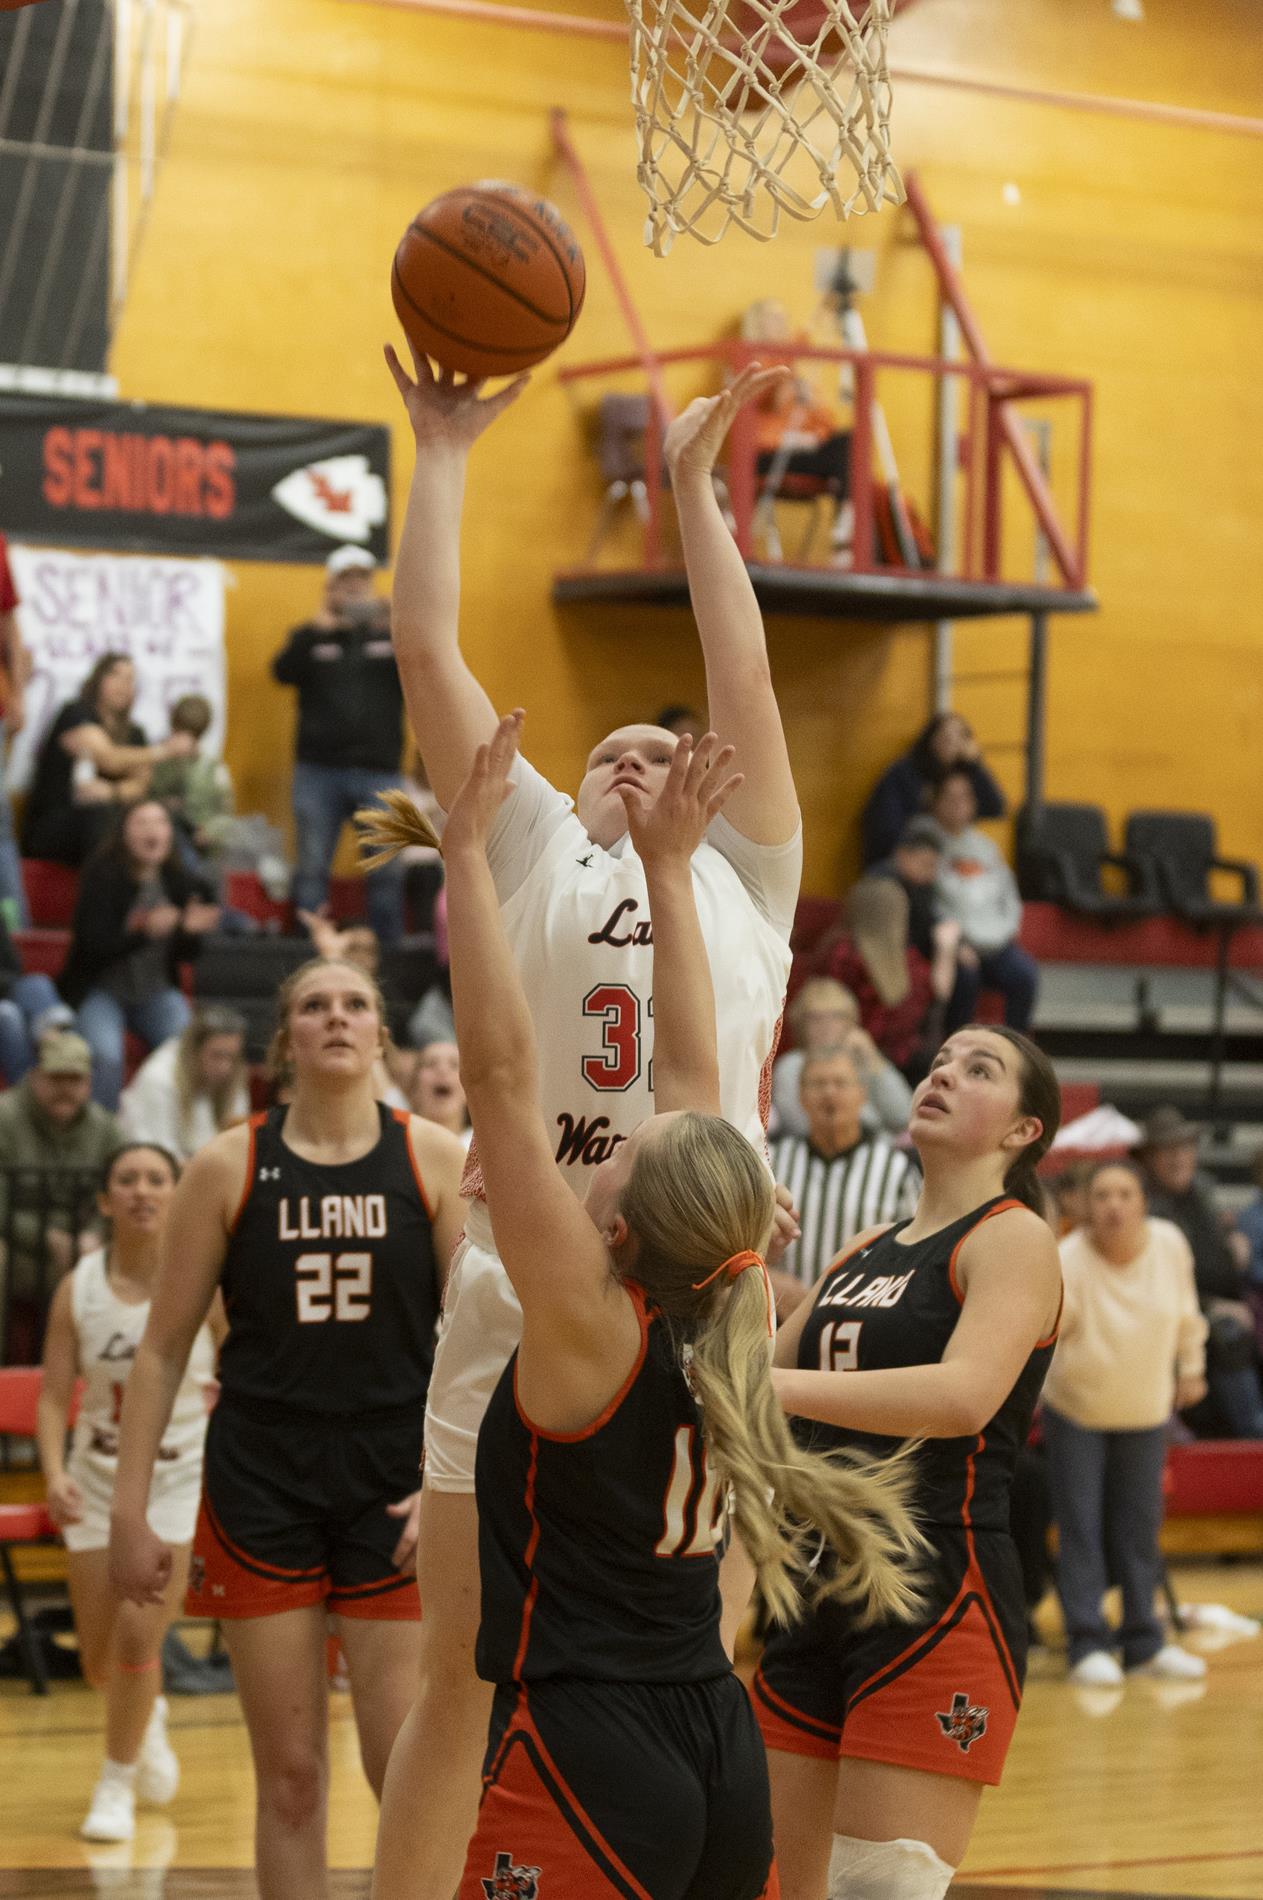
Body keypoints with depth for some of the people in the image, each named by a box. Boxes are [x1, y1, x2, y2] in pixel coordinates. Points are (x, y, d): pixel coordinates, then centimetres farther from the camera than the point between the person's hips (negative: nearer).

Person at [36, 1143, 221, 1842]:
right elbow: (54, 1395, -4)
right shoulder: (78, 1288, -5)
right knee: (100, 1662, 7)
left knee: (138, 1632, -15)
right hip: (98, 1475, 3)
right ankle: (147, 1720, 44)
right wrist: (55, 1474, -20)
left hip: (182, 1476, -3)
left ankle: (116, 1784, 7)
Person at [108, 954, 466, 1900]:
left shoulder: (434, 1160, -1)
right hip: (262, 1484, 1)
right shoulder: (229, 1166, 0)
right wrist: (129, 1509, -1)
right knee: (290, 1776, 4)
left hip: (395, 1486, 0)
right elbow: (164, 1348, 4)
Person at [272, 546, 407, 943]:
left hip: (379, 774, 0)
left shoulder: (392, 635, 11)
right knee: (312, 869, 0)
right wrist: (316, 628, -20)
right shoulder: (312, 637, 10)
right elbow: (284, 671, -8)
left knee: (386, 872, 0)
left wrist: (397, 628, -16)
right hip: (319, 772, 0)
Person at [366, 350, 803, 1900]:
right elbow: (427, 650, 13)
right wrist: (443, 449, 19)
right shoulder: (528, 854, 15)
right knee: (463, 1686, 3)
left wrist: (692, 483, 26)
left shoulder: (741, 885, 19)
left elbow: (744, 674, 19)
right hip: (517, 1303, -1)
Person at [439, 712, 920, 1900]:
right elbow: (690, 1073, 11)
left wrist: (465, 850, -14)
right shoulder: (724, 1327, 2)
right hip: (718, 1758, 7)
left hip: (584, 1765, -7)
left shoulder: (589, 1325, -14)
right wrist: (667, 868, 17)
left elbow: (501, 1071, -17)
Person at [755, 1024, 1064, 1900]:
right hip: (823, 1597, 8)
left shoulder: (1013, 1238, -6)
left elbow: (966, 1394, -25)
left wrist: (777, 1386, -31)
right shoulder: (864, 1251, 17)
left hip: (940, 1599, -8)